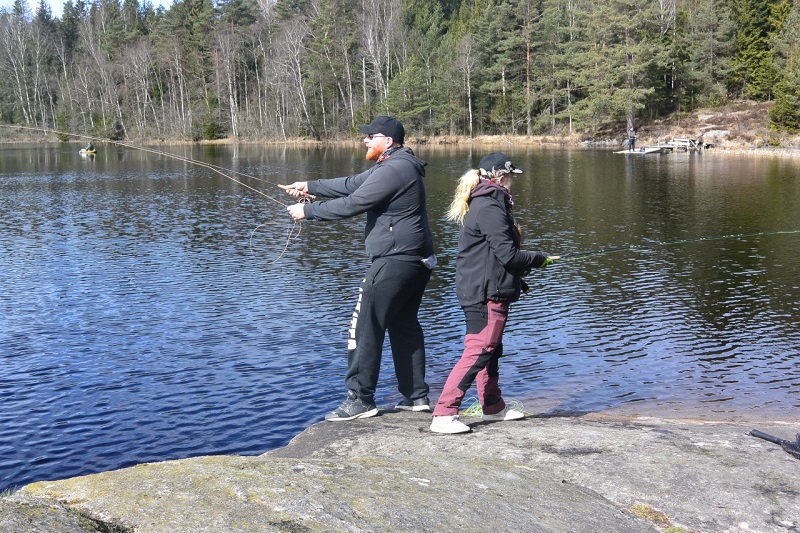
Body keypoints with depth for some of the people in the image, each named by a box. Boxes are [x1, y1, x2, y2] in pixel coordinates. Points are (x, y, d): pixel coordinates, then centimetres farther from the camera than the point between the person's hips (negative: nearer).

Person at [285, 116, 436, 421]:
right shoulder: (396, 166, 18)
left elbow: (351, 204, -17)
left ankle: (360, 400, -1)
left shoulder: (393, 170, -16)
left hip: (394, 262, -11)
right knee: (405, 326, 16)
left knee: (365, 329, -5)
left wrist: (307, 211, -7)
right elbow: (353, 185, 21)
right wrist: (310, 187, 16)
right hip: (416, 261, 11)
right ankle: (416, 396, 20)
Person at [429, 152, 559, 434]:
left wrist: (525, 263, 13)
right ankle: (443, 414, -14)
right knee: (477, 353, -12)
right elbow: (507, 255, -20)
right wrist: (539, 259, -5)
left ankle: (493, 406, 33)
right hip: (487, 293, -11)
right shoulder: (490, 208, -17)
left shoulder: (485, 204, 16)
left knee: (491, 349, 20)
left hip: (485, 291, 11)